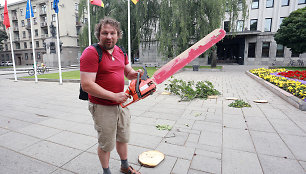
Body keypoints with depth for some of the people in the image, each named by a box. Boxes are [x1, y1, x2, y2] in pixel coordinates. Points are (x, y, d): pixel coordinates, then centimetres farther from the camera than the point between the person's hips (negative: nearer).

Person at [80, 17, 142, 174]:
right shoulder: (91, 53, -17)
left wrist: (135, 74, -7)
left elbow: (128, 72, 17)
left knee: (123, 138, 23)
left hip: (121, 103, 7)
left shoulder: (120, 51, 6)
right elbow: (86, 85, -23)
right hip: (102, 107, -7)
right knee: (106, 144, 11)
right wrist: (114, 96, -23)